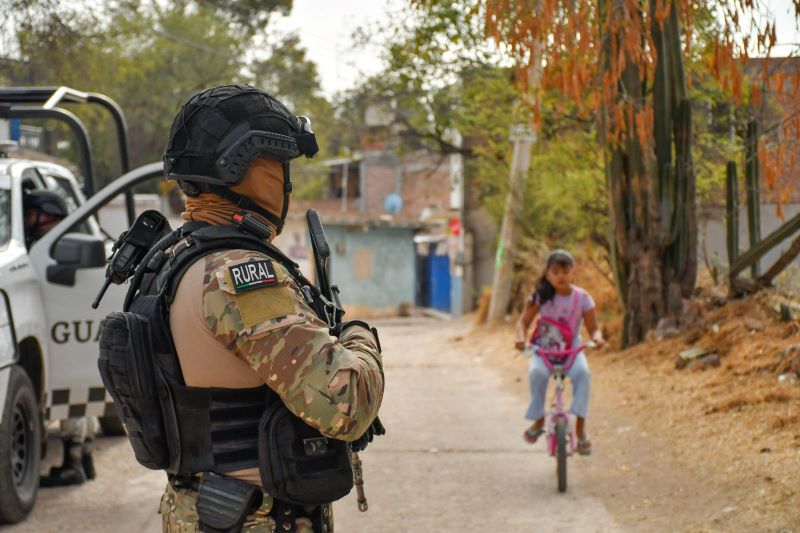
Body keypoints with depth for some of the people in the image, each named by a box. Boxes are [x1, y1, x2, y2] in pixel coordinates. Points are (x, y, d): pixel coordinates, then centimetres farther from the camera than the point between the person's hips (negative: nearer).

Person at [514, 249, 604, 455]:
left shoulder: (582, 298, -5)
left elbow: (593, 327, -2)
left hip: (572, 349, 0)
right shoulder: (541, 296, -6)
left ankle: (580, 426, -22)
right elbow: (523, 321, -4)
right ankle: (538, 421, -12)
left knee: (582, 372, -32)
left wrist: (597, 337, -26)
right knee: (537, 372, -33)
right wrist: (521, 338, -26)